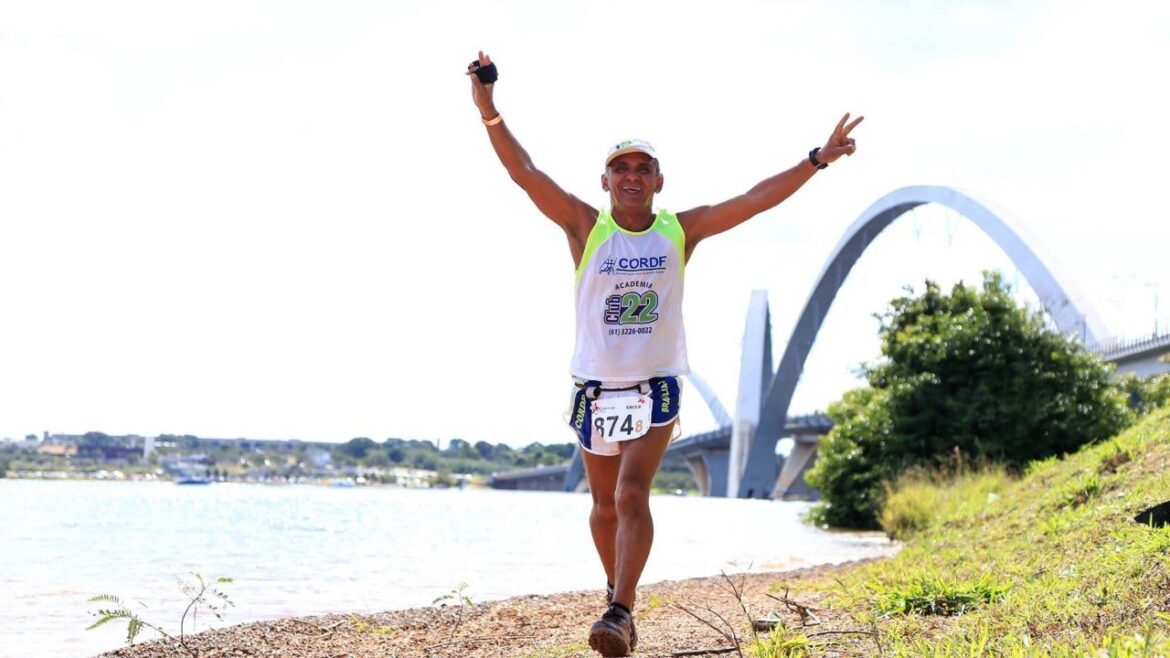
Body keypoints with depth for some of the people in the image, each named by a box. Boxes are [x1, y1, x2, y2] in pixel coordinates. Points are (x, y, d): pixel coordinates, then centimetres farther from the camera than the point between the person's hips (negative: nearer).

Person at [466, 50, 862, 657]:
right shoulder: (586, 227, -1)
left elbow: (755, 199, -2)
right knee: (605, 504, 12)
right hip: (595, 385, 1)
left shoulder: (680, 231, 1)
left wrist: (816, 160, -7)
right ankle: (619, 595, 33)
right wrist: (489, 112, -22)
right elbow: (525, 172, -10)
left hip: (655, 386, -1)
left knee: (632, 494, -17)